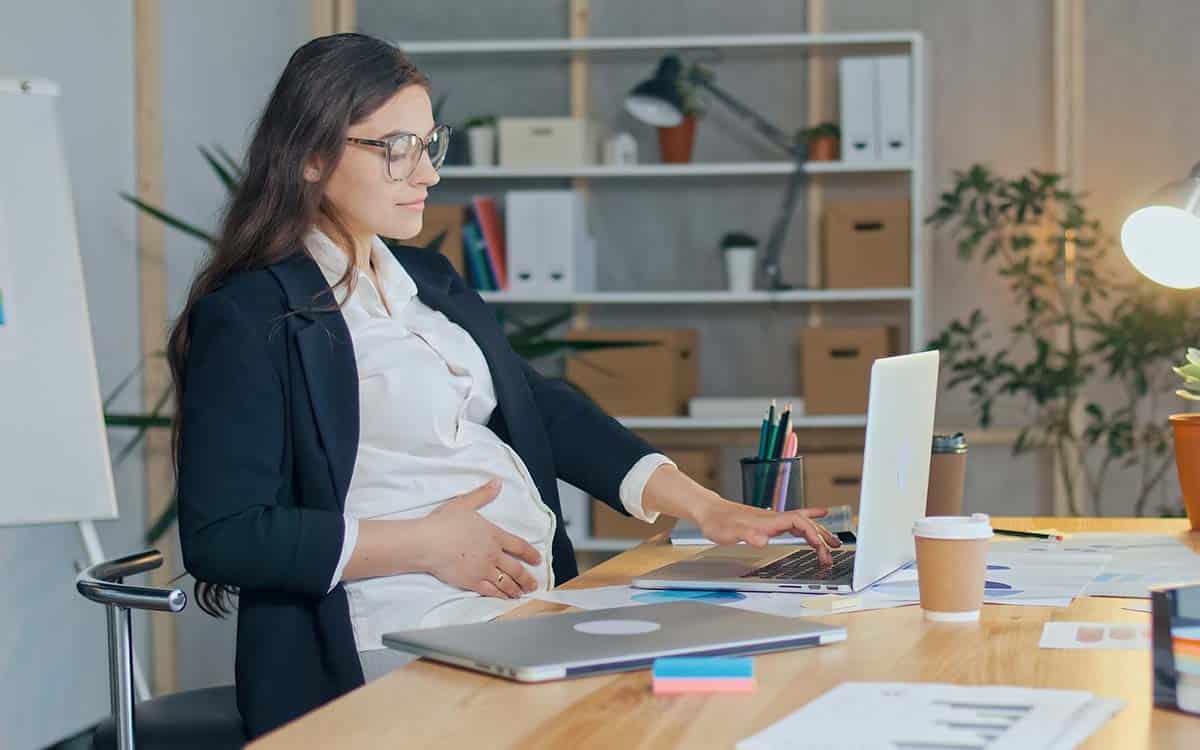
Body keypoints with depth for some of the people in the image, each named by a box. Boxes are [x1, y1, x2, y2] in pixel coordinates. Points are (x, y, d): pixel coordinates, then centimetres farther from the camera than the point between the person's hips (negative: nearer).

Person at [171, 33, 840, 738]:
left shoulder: (430, 280, 20)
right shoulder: (246, 320, -6)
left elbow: (543, 408, 18)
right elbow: (220, 539, -13)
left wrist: (707, 507, 5)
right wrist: (429, 544, -14)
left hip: (537, 597, 8)